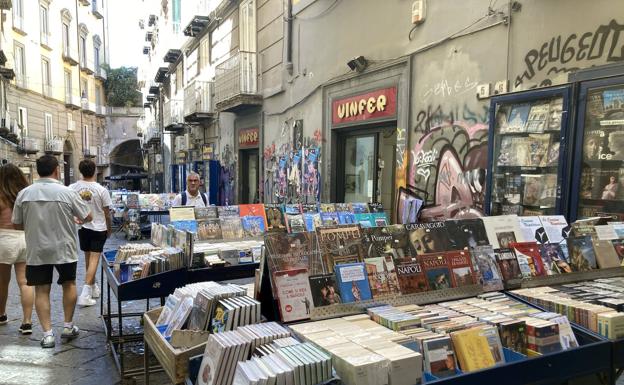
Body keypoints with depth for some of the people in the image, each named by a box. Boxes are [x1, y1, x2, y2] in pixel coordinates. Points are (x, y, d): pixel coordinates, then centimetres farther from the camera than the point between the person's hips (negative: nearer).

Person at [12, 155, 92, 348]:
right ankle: (68, 326, 24)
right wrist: (78, 219, 19)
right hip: (64, 249, -1)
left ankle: (47, 334, 8)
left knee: (41, 290, 8)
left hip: (36, 251, 2)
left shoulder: (24, 194, -4)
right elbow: (88, 217, -4)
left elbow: (16, 225, 4)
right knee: (69, 284, 17)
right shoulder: (67, 192, -12)